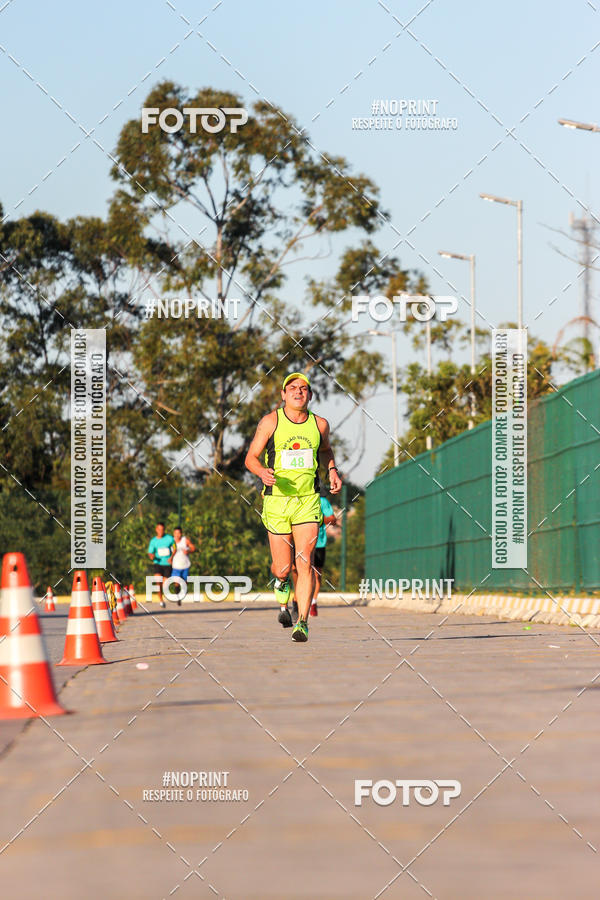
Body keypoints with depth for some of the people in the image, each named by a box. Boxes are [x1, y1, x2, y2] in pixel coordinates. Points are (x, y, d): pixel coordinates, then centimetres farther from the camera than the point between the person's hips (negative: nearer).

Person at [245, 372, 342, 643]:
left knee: (305, 563, -13)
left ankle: (303, 622, -10)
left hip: (308, 501, 1)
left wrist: (332, 471, 7)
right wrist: (263, 472, -21)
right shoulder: (270, 421, -2)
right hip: (277, 499, -1)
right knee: (282, 568, 2)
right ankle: (282, 598, 36)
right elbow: (251, 457, 0)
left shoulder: (320, 424, 5)